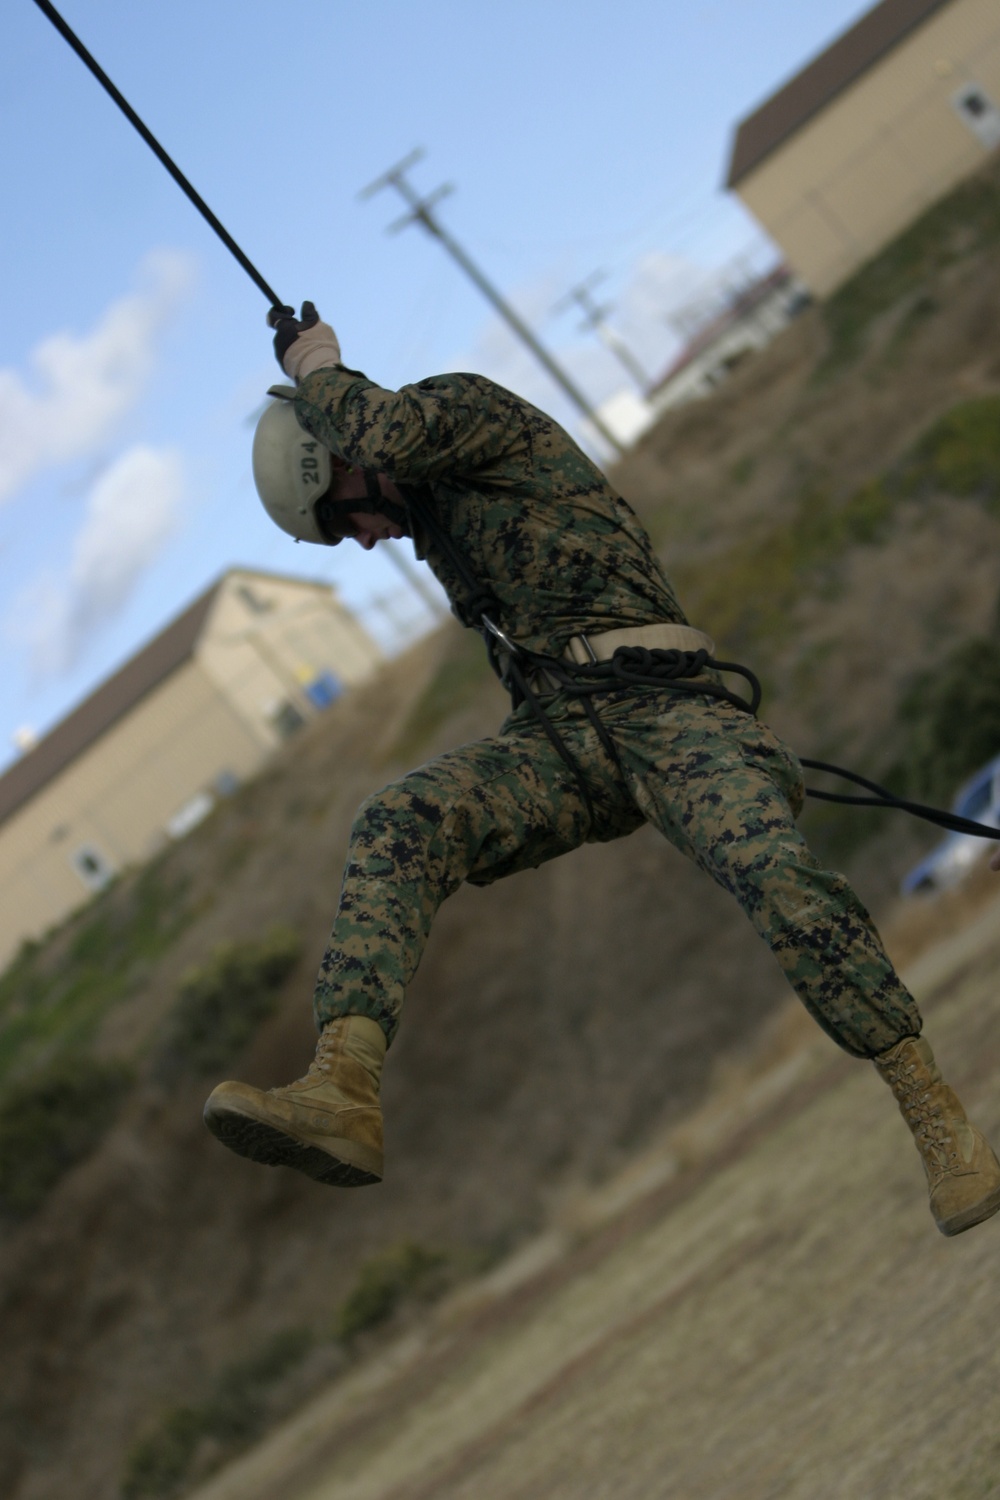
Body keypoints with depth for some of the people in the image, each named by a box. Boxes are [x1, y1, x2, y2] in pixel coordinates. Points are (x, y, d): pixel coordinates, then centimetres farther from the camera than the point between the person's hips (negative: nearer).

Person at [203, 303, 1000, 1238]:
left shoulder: (473, 408, 2)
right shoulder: (432, 520, 26)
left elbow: (380, 433, -19)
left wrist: (314, 365, 0)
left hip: (660, 705, -7)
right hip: (553, 739, 7)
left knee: (768, 867, -33)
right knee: (393, 826, -23)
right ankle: (342, 1092, -43)